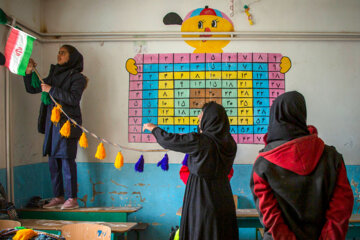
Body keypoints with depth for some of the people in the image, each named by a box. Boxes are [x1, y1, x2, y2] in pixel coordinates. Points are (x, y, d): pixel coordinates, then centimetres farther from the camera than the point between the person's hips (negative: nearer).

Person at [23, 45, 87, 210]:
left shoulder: (77, 77, -3)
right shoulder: (54, 75, 17)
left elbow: (74, 99, -18)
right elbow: (31, 89, 20)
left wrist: (52, 90, -16)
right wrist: (29, 72, 4)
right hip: (52, 123, 7)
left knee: (67, 160, -8)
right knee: (53, 161, 8)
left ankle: (72, 199, -2)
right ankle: (58, 197, 17)